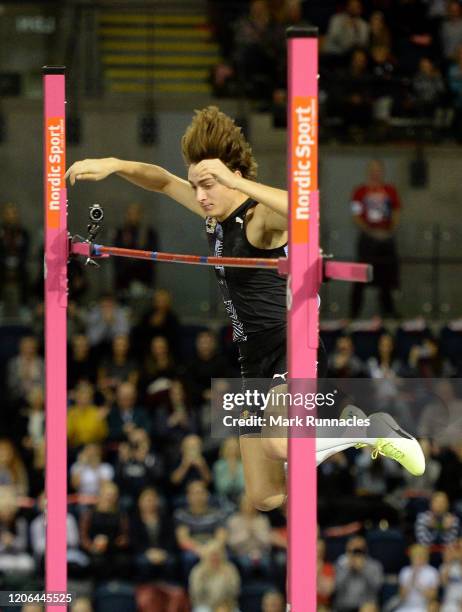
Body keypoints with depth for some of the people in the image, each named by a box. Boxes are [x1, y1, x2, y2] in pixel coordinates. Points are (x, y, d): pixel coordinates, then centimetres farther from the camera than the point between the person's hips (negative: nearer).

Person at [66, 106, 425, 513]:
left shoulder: (261, 216, -16)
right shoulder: (217, 213, 9)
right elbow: (163, 181, 22)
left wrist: (236, 181, -40)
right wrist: (113, 165, 7)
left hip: (291, 347, -9)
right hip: (256, 361, 9)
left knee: (279, 445, -37)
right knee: (266, 498, 7)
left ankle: (373, 432, -8)